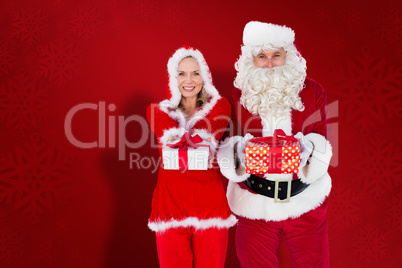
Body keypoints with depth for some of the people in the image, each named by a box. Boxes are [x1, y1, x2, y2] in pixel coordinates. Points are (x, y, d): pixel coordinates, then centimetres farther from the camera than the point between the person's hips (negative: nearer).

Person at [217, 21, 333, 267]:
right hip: (255, 203, 0)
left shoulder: (312, 91, -1)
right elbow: (227, 142, -2)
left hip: (305, 199, 1)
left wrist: (308, 148, -24)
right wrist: (239, 149, -24)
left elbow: (322, 140, -2)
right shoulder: (239, 96, -1)